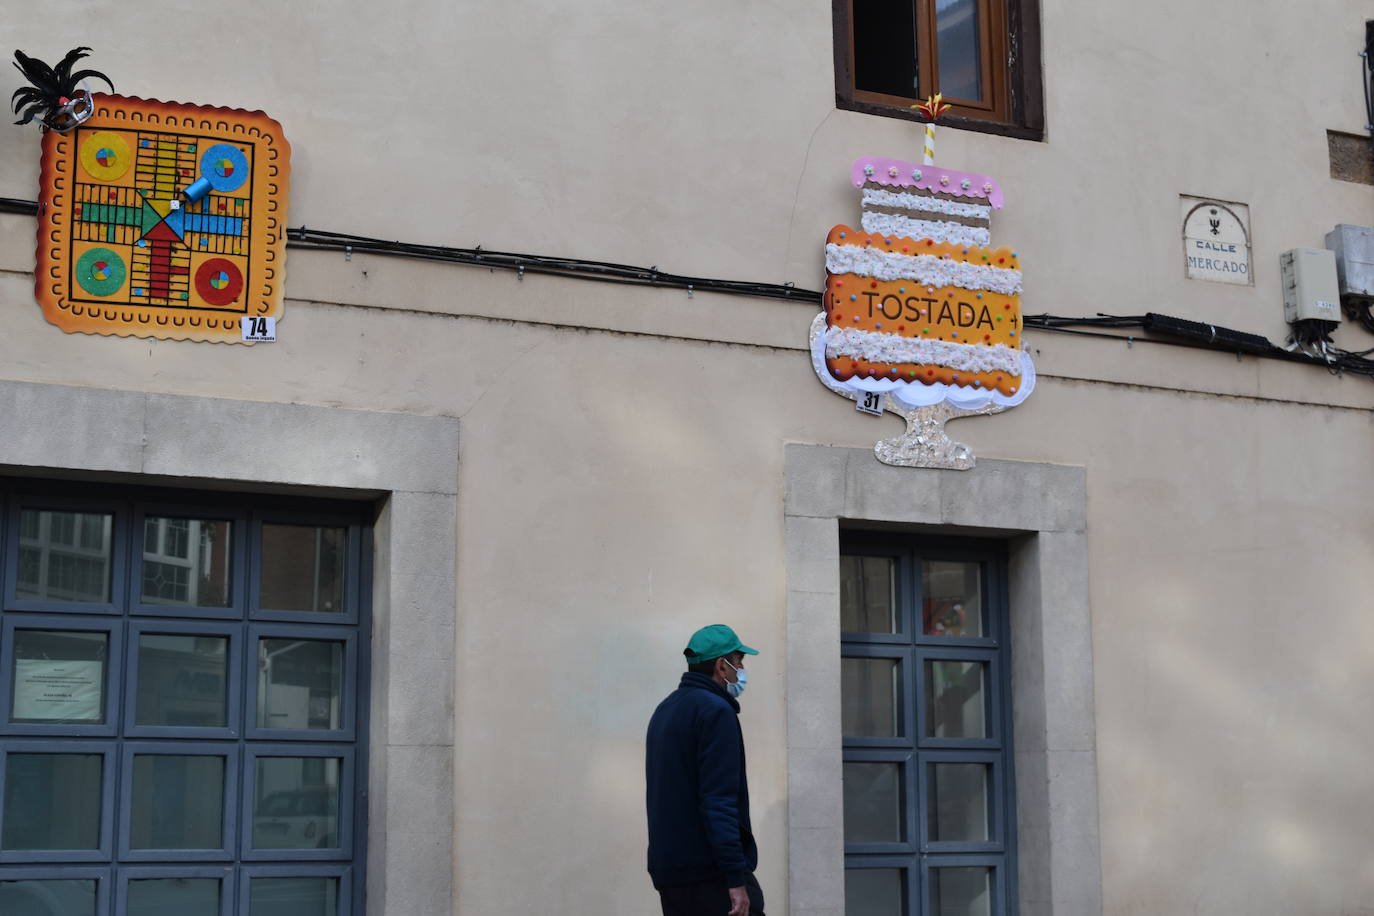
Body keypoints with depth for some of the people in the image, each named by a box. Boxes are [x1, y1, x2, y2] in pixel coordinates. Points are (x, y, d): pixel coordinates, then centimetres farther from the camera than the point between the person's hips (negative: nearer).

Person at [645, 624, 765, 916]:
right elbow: (719, 801, -20)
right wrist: (736, 879, -21)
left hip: (669, 870, 9)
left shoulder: (665, 710, 17)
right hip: (711, 871, -9)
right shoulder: (715, 710, -11)